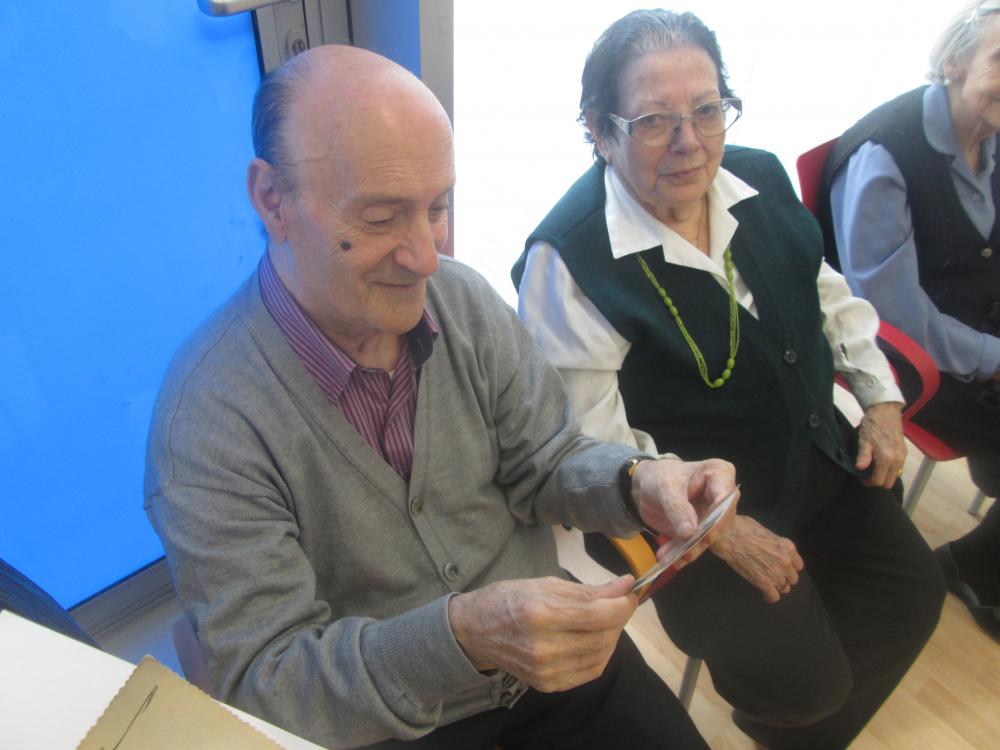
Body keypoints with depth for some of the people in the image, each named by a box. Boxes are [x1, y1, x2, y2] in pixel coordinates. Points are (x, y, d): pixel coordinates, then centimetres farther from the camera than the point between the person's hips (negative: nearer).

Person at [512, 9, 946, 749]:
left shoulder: (762, 178, -4)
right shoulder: (568, 257, -26)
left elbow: (828, 293, 13)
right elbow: (592, 441, -22)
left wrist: (881, 397, 8)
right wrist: (721, 528, -20)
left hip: (816, 454, 8)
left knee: (912, 593, 14)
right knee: (796, 679, -12)